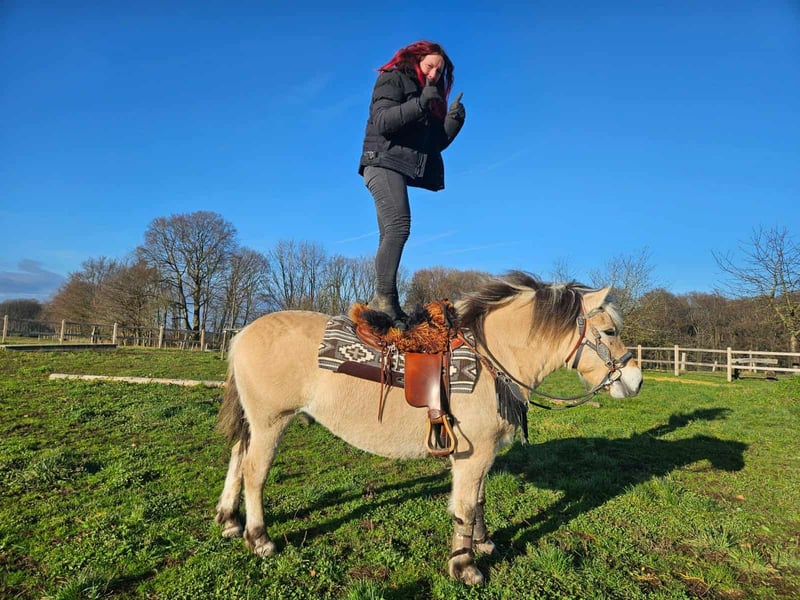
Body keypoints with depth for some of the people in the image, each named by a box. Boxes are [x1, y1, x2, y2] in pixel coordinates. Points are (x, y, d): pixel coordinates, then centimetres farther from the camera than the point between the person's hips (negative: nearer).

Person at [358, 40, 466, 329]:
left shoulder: (433, 95, 29)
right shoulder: (392, 80, 8)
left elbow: (436, 143, 20)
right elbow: (382, 121, -10)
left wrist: (453, 119, 3)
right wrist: (420, 104, -18)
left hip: (402, 170, 8)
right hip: (383, 162, -8)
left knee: (391, 236, -1)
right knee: (399, 225, -26)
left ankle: (383, 302, -5)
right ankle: (384, 297, -30)